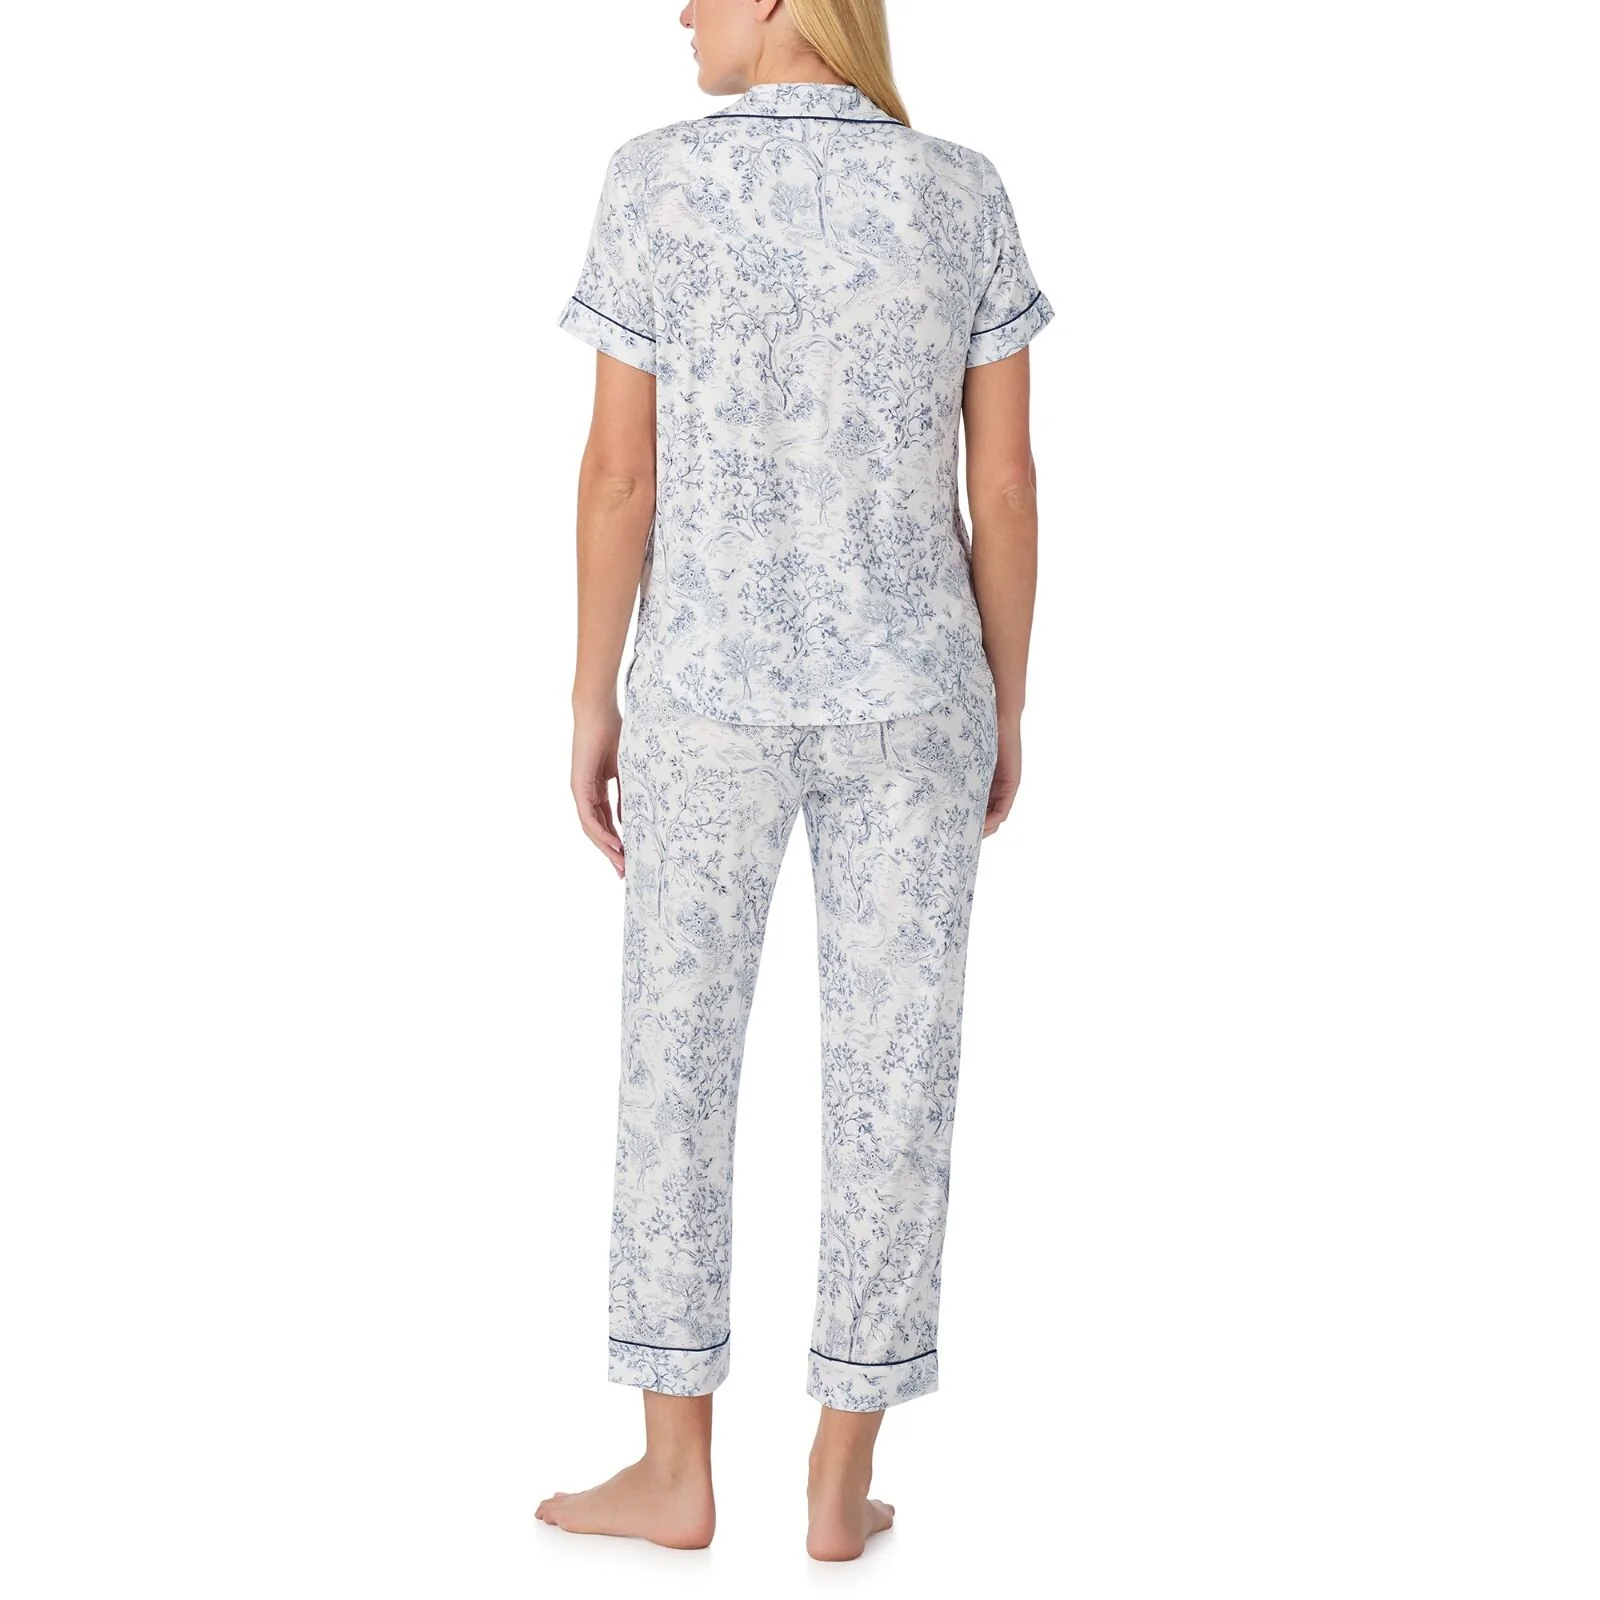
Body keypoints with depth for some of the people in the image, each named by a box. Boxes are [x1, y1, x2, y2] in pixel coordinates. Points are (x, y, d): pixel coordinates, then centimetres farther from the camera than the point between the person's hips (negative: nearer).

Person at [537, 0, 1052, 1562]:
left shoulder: (659, 177, -8)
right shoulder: (965, 193, -1)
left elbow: (619, 469, -8)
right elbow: (1004, 480, -1)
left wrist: (591, 704, 2)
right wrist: (1005, 706, 10)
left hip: (710, 698, -2)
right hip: (911, 694, 2)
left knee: (676, 1057, 11)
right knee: (891, 1072, 7)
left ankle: (675, 1468, 18)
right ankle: (842, 1482, 15)